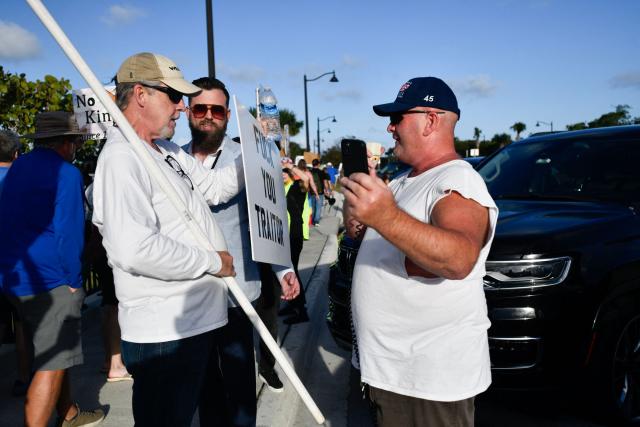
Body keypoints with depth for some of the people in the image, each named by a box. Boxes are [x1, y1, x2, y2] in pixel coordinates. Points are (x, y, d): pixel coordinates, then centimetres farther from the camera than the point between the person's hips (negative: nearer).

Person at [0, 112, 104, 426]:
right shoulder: (66, 173, -13)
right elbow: (68, 232, -18)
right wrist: (73, 281, -9)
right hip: (49, 281, -9)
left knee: (52, 354, 20)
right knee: (52, 365, -3)